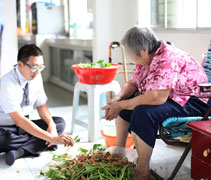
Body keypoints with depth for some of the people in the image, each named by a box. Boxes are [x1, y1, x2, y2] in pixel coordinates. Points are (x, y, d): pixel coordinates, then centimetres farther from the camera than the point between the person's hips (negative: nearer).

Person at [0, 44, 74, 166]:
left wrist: (51, 125, -19)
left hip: (25, 125, 7)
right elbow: (18, 119, -35)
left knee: (60, 123, -11)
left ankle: (20, 151, -24)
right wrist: (52, 138, -41)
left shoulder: (37, 77, -6)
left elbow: (41, 106, 3)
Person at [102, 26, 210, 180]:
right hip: (171, 98, 11)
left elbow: (157, 97, -38)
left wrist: (121, 105, -30)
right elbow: (132, 83, 10)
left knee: (143, 112, -33)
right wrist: (117, 100, -10)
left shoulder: (167, 59, -28)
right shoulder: (147, 58, 2)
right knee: (122, 105, 12)